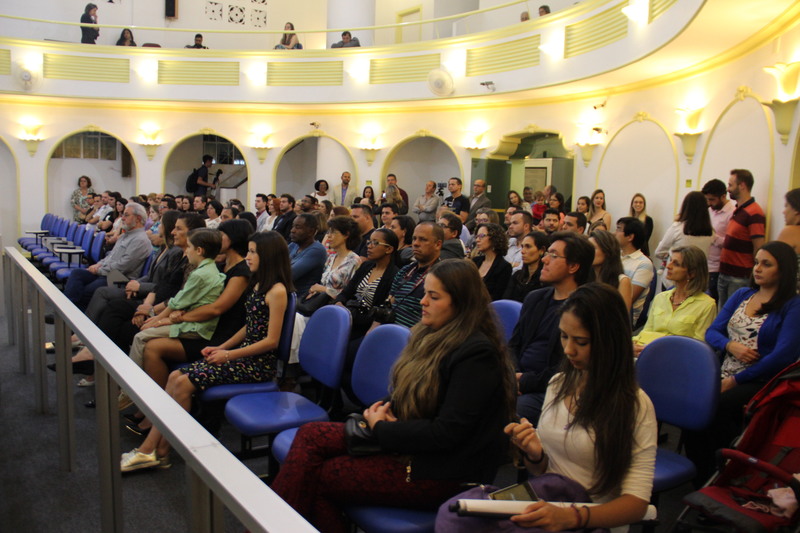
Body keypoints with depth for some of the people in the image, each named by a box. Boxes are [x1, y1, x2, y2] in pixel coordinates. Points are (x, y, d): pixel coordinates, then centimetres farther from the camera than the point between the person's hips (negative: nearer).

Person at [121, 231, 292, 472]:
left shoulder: (277, 291, -15)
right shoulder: (257, 284, 14)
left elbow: (271, 340, -18)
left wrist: (228, 354, -14)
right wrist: (220, 348, 6)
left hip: (259, 363, -9)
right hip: (243, 354, 9)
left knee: (184, 383, -17)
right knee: (176, 376, -4)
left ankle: (159, 451, -4)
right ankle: (151, 448, -4)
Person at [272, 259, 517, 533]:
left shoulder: (477, 355, -20)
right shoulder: (431, 335, 6)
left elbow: (446, 434, -22)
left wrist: (381, 428, -12)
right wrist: (386, 412, -4)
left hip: (439, 475, -8)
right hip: (410, 442, 8)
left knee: (316, 475, -11)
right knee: (310, 435, -7)